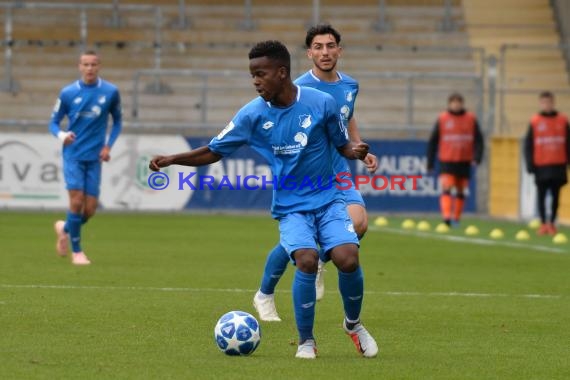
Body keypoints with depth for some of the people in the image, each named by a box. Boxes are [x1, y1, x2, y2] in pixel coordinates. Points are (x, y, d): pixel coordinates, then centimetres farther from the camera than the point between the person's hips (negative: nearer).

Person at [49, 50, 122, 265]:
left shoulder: (110, 92, 0)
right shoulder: (68, 93, -3)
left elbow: (117, 121, 14)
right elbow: (54, 122, 5)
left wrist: (108, 146, 0)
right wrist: (62, 135, -18)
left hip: (94, 158, 2)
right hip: (73, 155, -2)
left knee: (90, 209, 0)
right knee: (76, 200, -14)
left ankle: (65, 229, 32)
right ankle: (76, 251, 1)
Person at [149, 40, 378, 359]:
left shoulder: (321, 103, -8)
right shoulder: (252, 115, -5)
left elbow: (343, 145, 5)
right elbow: (213, 152, 3)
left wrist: (356, 151, -18)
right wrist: (172, 159, -10)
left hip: (328, 200, 0)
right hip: (291, 207, 0)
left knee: (347, 258, -21)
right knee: (307, 260, -25)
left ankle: (354, 324, 11)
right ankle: (306, 341, -4)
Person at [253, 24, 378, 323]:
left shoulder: (350, 86, 5)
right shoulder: (300, 88, -13)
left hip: (338, 174, 4)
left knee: (358, 223, -20)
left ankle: (321, 261, 11)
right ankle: (264, 296, 24)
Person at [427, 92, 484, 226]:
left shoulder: (471, 119, 2)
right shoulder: (442, 119, 0)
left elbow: (478, 140, 3)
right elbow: (432, 142, 3)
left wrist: (477, 157, -12)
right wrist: (430, 163, 2)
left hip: (464, 162, 2)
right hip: (447, 161, -2)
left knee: (461, 191, 9)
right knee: (446, 189, -16)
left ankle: (456, 218, 20)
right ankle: (446, 217, -24)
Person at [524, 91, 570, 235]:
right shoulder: (535, 122, 0)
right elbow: (528, 144, 1)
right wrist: (530, 164, -4)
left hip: (558, 165, 1)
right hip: (541, 166, -1)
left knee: (555, 195, 3)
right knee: (541, 195, 1)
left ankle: (552, 223, 11)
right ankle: (543, 223, 8)